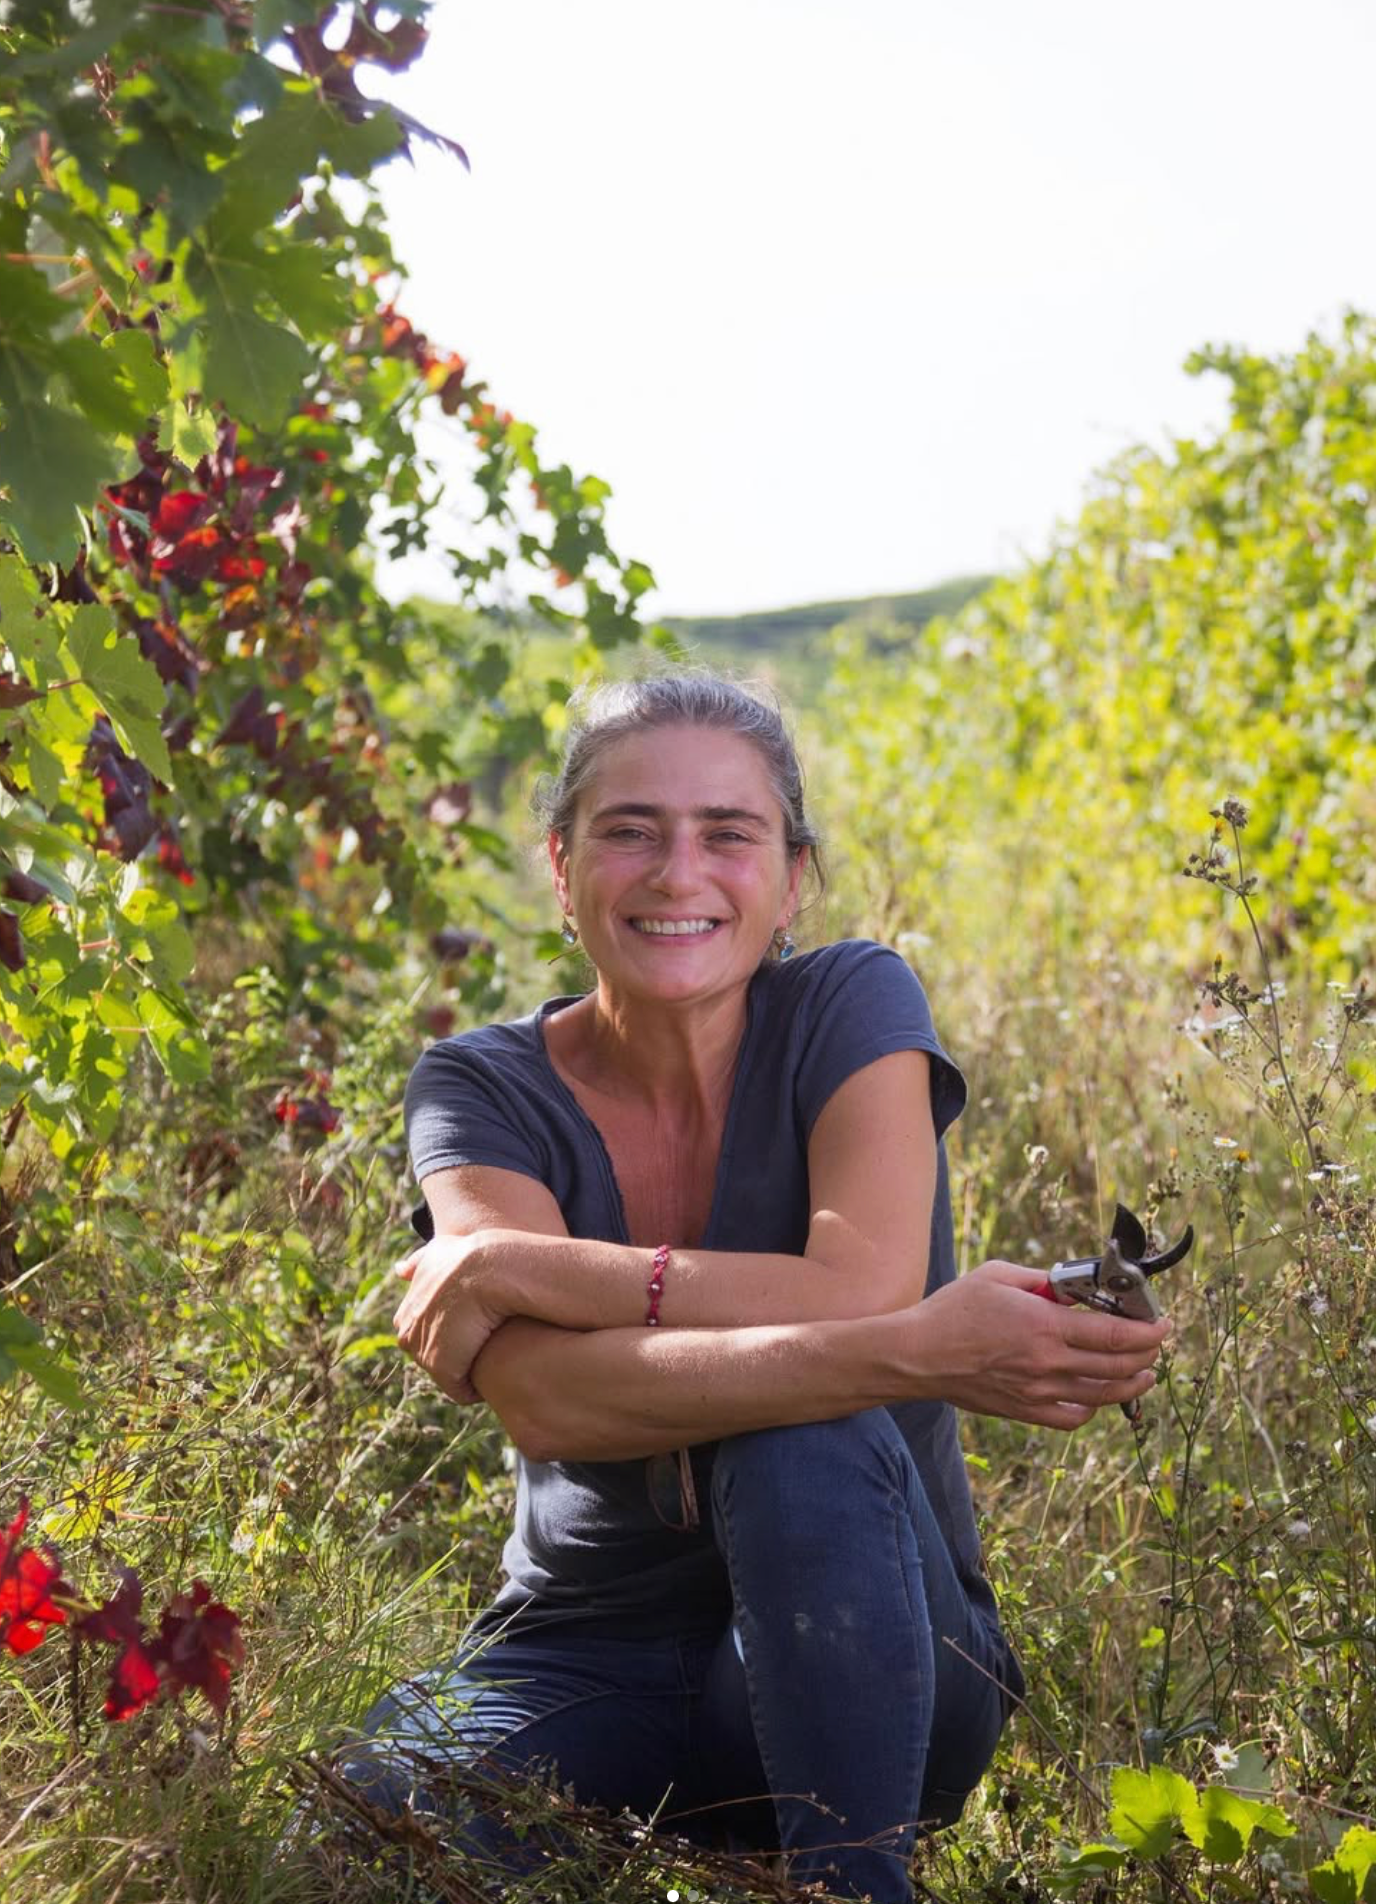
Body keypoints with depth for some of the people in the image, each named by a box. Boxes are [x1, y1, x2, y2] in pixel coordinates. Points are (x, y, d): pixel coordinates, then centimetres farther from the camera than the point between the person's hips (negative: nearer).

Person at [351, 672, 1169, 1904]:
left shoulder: (853, 1007, -7)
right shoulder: (481, 1088, -7)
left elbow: (860, 1292, -26)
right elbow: (543, 1399, -25)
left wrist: (526, 1269, -23)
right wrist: (920, 1353, -35)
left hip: (868, 1676, -1)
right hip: (591, 1662, 1)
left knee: (807, 1436, -33)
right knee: (385, 1798, -29)